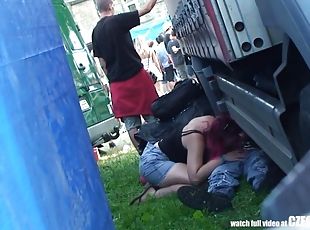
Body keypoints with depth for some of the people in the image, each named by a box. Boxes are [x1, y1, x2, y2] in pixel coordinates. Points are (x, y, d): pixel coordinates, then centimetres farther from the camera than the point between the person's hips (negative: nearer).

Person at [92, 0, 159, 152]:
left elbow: (102, 63, 10)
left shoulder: (95, 31, 8)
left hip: (116, 83, 5)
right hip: (136, 75, -5)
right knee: (152, 116, 6)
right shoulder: (117, 20, -8)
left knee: (131, 124, 6)